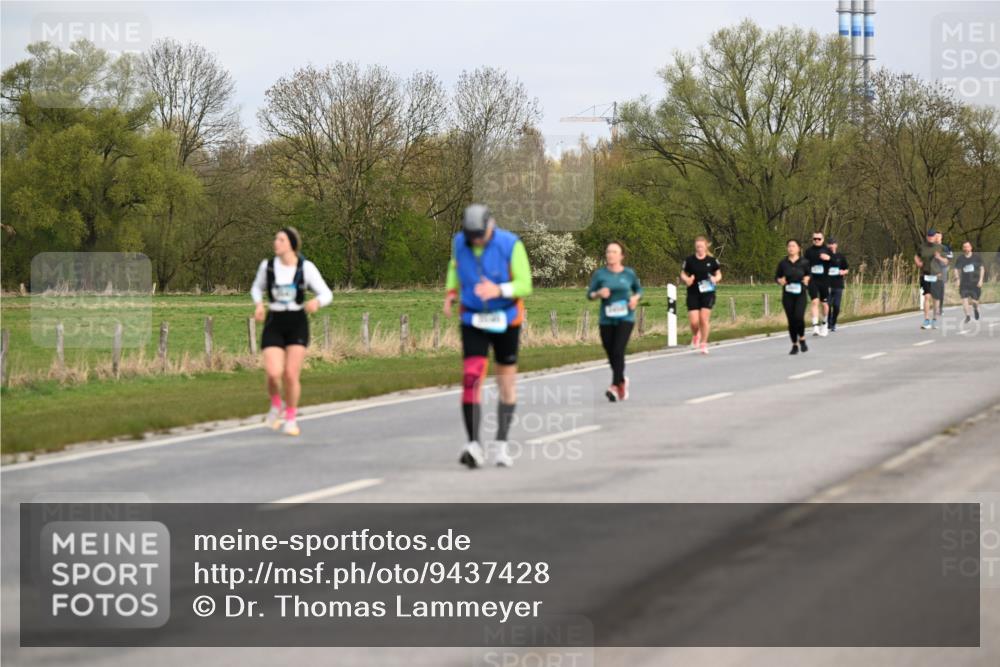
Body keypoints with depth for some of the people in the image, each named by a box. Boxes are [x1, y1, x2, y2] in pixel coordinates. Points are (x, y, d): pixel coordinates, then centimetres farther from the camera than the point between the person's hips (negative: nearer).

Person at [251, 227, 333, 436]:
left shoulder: (307, 268, -9)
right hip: (274, 325, 1)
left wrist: (316, 302, -30)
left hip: (297, 325, -1)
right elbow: (257, 288, 15)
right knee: (274, 374, -17)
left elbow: (327, 295, -6)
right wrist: (259, 305, -6)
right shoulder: (267, 265, -3)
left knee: (291, 375, -10)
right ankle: (276, 405, 16)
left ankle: (290, 419, 14)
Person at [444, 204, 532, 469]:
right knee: (471, 379, -16)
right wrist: (451, 293, 0)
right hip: (473, 321, 1)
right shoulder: (459, 243, -7)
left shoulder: (511, 245, -18)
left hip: (506, 320, -1)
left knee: (507, 381, 10)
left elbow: (525, 286, -17)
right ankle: (474, 445, -21)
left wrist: (499, 291, -35)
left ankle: (502, 445, 22)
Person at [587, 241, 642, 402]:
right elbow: (589, 294, 3)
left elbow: (639, 289, 17)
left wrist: (635, 298, -3)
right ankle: (622, 381, 35)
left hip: (625, 318, -2)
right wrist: (599, 293, -18)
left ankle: (615, 386, -22)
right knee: (611, 354, 8)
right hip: (606, 320, 2)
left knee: (618, 351, -19)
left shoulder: (629, 273, 2)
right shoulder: (600, 274, 1)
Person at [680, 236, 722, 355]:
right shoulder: (689, 260, 1)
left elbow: (719, 275, 11)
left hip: (708, 293, 0)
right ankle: (695, 335, 29)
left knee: (704, 318, -9)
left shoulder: (712, 260, 1)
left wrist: (715, 279, -11)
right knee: (694, 321, -6)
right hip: (693, 293, 0)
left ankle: (704, 344, 6)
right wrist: (687, 279, -12)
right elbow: (683, 274, 9)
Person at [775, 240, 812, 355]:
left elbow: (810, 274, 12)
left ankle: (802, 339, 7)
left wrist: (807, 278, -10)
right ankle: (794, 345, 15)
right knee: (791, 320, 2)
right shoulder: (783, 263, 1)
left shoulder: (804, 262, -1)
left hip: (800, 294, -2)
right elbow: (777, 276, 10)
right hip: (787, 295, 2)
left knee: (799, 317, -19)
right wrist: (780, 280, -12)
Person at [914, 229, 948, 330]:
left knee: (936, 299, 9)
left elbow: (946, 262, 2)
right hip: (926, 275, -1)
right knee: (927, 296, -16)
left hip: (937, 276, 1)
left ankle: (934, 320, 28)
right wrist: (918, 263, -3)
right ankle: (926, 321, -17)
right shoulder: (923, 247, 1)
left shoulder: (940, 248, -1)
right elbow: (916, 257, 18)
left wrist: (940, 258, -18)